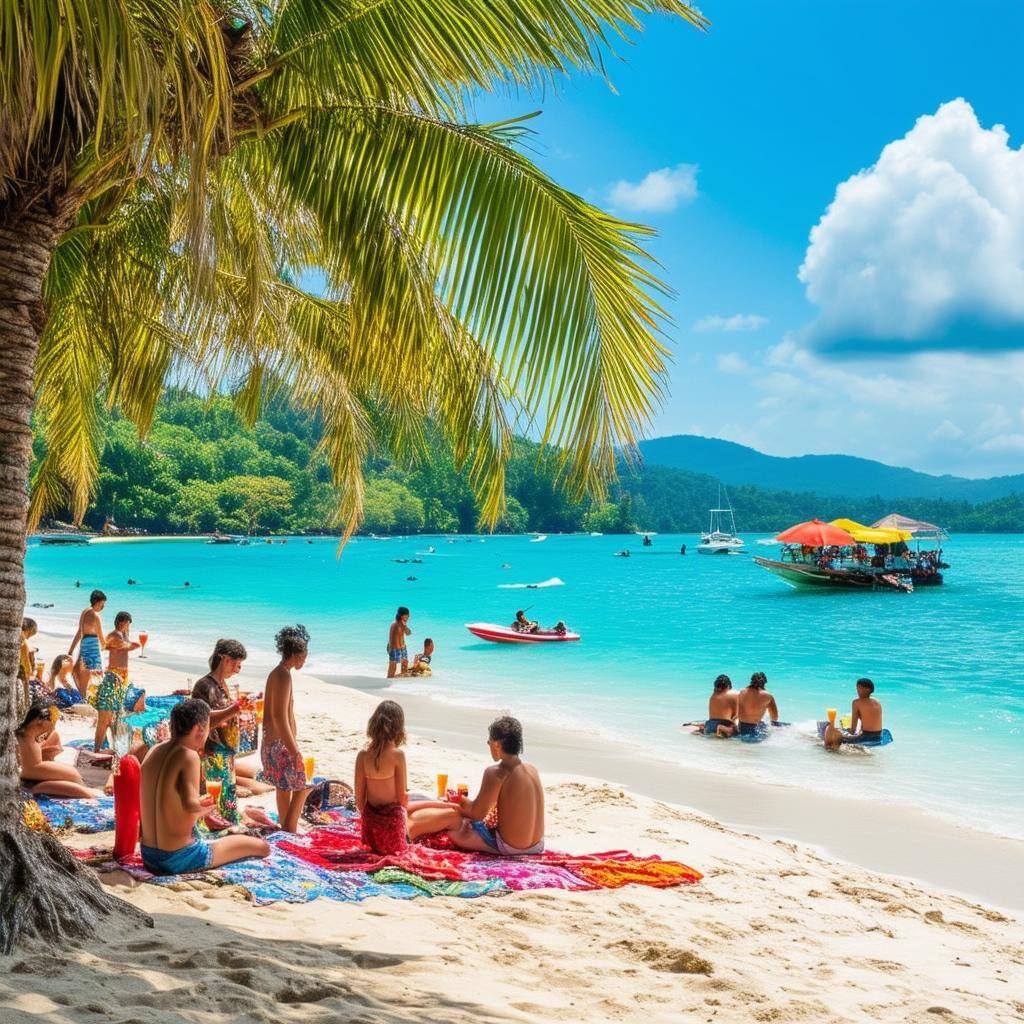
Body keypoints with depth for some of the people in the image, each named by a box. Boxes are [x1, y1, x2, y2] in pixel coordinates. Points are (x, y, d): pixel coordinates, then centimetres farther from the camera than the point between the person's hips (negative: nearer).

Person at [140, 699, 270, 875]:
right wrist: (203, 808, -12)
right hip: (178, 860, -8)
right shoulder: (189, 756, -18)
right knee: (262, 847, -2)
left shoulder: (154, 751, 5)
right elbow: (190, 805, -33)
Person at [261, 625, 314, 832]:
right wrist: (294, 751, -23)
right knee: (302, 787, 1)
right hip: (281, 744, -9)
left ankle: (285, 828, 26)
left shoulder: (275, 674, 11)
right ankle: (290, 829, 0)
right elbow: (280, 718, -24)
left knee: (284, 788, 17)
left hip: (270, 742, 9)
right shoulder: (284, 676, -18)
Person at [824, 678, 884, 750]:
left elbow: (853, 728, -7)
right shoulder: (878, 702, 9)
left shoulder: (857, 703, -7)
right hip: (878, 738, 7)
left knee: (830, 730, -1)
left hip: (866, 738, -7)